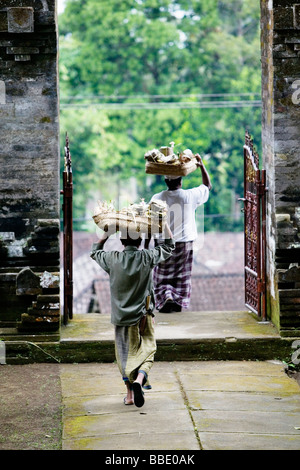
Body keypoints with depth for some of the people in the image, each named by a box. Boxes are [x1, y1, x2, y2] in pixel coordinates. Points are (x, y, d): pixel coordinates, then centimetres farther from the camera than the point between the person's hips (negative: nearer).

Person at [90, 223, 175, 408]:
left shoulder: (113, 259, -7)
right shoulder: (147, 257, -9)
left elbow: (95, 251, 17)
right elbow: (169, 246, 9)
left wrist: (107, 233, 20)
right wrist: (165, 224, 17)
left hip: (121, 316, 2)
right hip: (143, 316, -1)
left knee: (126, 354, 13)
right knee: (147, 351, 4)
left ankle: (130, 394, 17)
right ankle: (139, 379, -24)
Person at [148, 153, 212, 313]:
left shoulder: (157, 199, -8)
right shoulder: (190, 196, -7)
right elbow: (207, 185, 12)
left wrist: (146, 246, 1)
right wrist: (201, 165, 15)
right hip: (184, 243, 1)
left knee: (162, 276, 11)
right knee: (182, 277, 14)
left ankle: (166, 295, -11)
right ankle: (179, 302, 11)